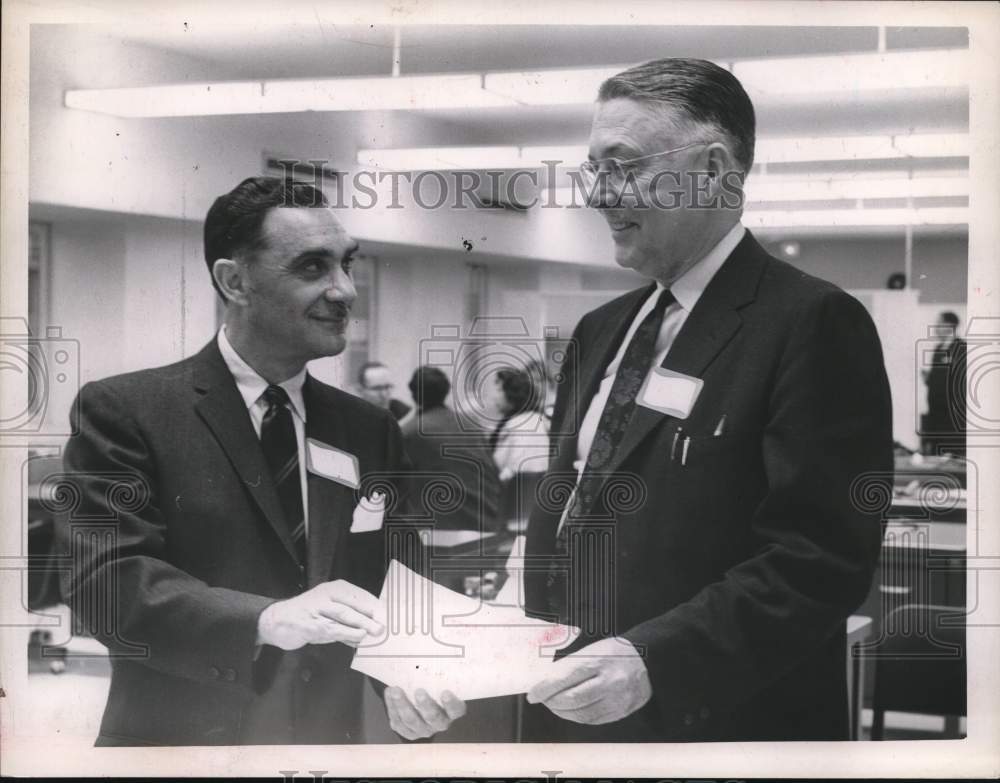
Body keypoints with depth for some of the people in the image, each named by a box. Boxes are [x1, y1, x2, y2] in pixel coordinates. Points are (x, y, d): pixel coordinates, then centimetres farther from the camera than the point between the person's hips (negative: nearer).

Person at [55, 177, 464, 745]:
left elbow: (395, 589, 6)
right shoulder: (124, 411, -10)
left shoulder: (371, 432, 4)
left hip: (335, 741, 4)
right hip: (179, 739, -4)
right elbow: (104, 579, -19)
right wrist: (267, 620, -32)